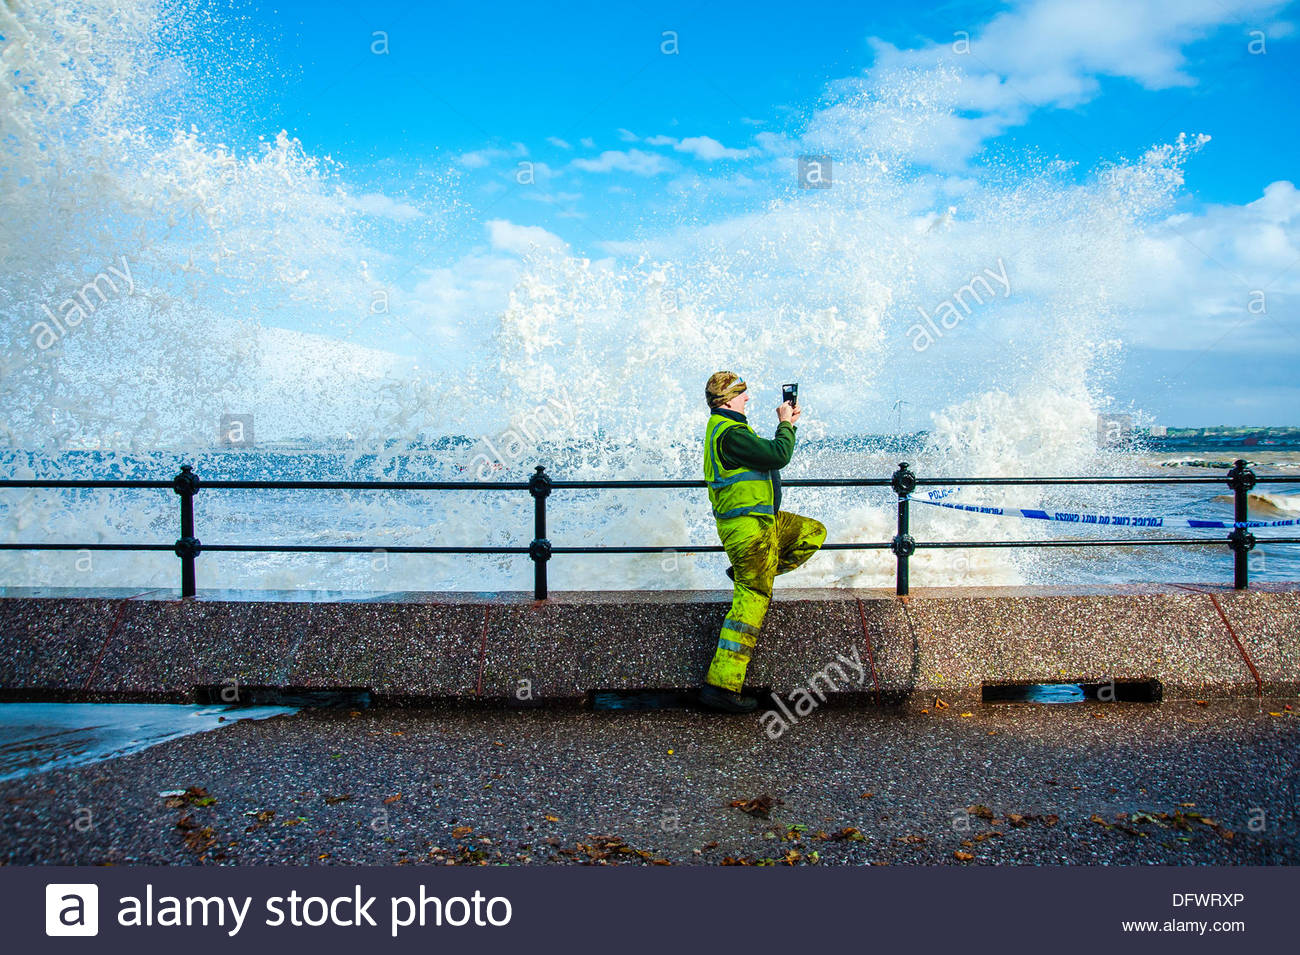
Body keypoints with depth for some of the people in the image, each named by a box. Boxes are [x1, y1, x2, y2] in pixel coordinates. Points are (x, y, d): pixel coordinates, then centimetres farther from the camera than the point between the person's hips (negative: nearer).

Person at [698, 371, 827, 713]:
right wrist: (786, 424, -5)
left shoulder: (724, 427, 15)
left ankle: (746, 573, 16)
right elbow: (779, 456, -22)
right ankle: (720, 685, -7)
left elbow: (768, 454, 25)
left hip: (763, 519, 10)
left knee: (814, 532, 22)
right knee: (751, 603, -9)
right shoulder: (730, 433, -19)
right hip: (748, 527, -10)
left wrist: (787, 425, 18)